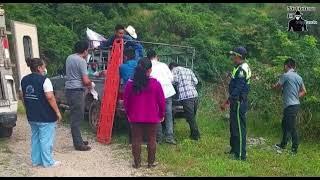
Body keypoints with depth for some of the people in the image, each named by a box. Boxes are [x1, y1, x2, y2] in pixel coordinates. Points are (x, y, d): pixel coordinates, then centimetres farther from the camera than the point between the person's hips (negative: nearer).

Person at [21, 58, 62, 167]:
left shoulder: (24, 80, 8)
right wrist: (57, 112, -13)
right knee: (46, 139, 1)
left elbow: (23, 97, 16)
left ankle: (36, 160, 25)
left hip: (31, 116, 7)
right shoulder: (44, 80, -16)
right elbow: (50, 97, -20)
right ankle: (48, 162, 9)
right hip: (45, 116, -7)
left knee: (35, 138, 17)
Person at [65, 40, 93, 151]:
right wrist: (90, 85, 5)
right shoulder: (81, 61, -14)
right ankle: (78, 144, 0)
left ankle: (78, 140, 24)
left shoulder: (69, 58, 13)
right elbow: (86, 81, -17)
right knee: (77, 118, -5)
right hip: (77, 91, -9)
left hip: (69, 89, 9)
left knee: (75, 117, 16)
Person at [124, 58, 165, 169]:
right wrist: (161, 115, 9)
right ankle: (151, 162, 17)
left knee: (136, 140, 9)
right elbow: (161, 101, -4)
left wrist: (128, 114, 16)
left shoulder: (131, 84, -4)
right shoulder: (155, 83, -9)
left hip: (135, 117, 1)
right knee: (151, 140, 10)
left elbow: (126, 100, 3)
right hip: (152, 118, -1)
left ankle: (137, 163, 13)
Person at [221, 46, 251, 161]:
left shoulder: (242, 69, -18)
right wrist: (229, 100, 21)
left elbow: (237, 89, -24)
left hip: (239, 103, -10)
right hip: (237, 102, 10)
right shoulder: (240, 68, 14)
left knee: (239, 128, -5)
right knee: (234, 126, 19)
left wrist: (228, 102, -21)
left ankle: (241, 155, 1)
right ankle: (234, 150, 31)